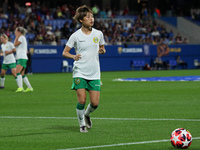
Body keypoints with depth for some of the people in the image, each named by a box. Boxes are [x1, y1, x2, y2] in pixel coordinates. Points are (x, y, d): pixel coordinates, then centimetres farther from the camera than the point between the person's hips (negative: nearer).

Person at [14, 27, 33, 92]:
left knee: (18, 72, -20)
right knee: (22, 75, 11)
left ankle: (20, 87, -29)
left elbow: (15, 44, -13)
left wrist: (16, 37, -4)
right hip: (20, 58, 10)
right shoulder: (21, 38, 21)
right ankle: (29, 87, 13)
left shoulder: (22, 37, -7)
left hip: (22, 58, -10)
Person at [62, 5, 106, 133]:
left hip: (94, 74, 3)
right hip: (80, 73, -3)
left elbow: (102, 47, 21)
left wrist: (102, 50, -4)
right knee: (82, 100, -11)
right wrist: (73, 56, -20)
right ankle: (82, 124, 11)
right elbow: (64, 52, 1)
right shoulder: (76, 36, -4)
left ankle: (87, 114, 31)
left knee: (95, 103, -2)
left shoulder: (98, 34, 5)